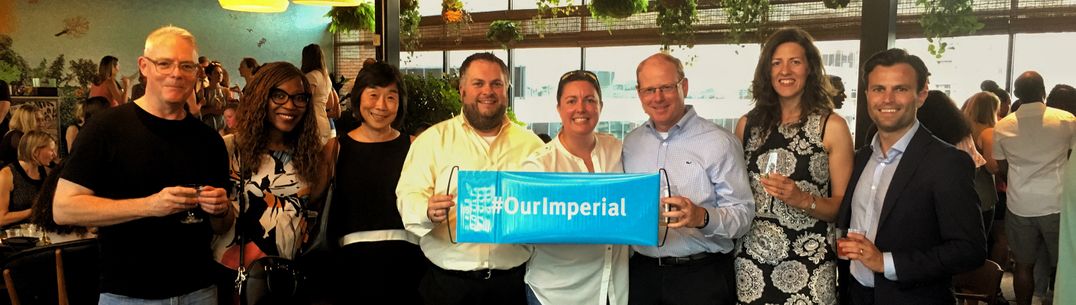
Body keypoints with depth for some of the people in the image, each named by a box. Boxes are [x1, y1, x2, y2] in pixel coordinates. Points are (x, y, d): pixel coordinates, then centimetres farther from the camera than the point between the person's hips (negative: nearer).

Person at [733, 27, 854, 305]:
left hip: (808, 266, -2)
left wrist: (802, 199, -19)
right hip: (751, 260, 2)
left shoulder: (832, 126, -4)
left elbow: (844, 207, -3)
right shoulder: (748, 124, 3)